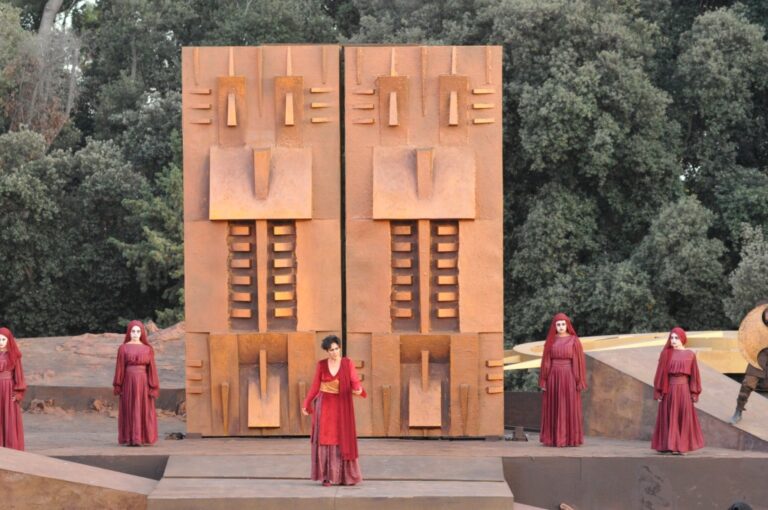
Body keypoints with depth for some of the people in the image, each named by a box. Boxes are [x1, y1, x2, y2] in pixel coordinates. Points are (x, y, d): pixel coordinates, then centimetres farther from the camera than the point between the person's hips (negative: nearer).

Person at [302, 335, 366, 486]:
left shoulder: (347, 363, -1)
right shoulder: (321, 365, 0)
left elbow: (355, 382, -9)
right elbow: (315, 386, 5)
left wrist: (358, 390, -31)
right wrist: (306, 404, 2)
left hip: (342, 406, 0)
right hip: (324, 405, 0)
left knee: (343, 440, -1)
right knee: (325, 440, -5)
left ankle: (344, 476, 7)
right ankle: (327, 476, -1)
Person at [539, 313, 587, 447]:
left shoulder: (574, 340, -2)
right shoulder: (550, 341, 7)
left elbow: (579, 361, -4)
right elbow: (546, 361, 6)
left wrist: (579, 382, -9)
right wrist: (543, 381, 0)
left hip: (568, 377, -3)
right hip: (553, 378, 3)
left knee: (569, 408, -2)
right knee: (553, 409, 3)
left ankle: (570, 439, 4)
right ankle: (553, 439, 9)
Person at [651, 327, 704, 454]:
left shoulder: (690, 355, 4)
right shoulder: (666, 354, 2)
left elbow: (694, 375, 5)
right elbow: (660, 373, 1)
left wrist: (694, 393, 0)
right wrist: (658, 392, -3)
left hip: (684, 389, 0)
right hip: (669, 390, 0)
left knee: (683, 418, 1)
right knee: (668, 418, 2)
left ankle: (681, 446, 6)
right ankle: (667, 445, 6)